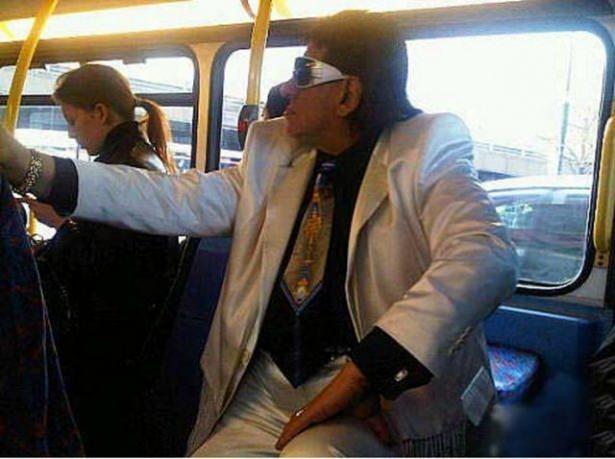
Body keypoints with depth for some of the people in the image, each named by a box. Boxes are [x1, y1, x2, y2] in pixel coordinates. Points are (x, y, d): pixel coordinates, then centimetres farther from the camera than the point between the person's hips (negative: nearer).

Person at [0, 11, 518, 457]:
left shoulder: (426, 151, -6)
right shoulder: (274, 153, 11)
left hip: (382, 395, -5)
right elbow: (175, 201, 9)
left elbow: (486, 257, -22)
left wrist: (361, 374, -31)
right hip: (267, 389, 6)